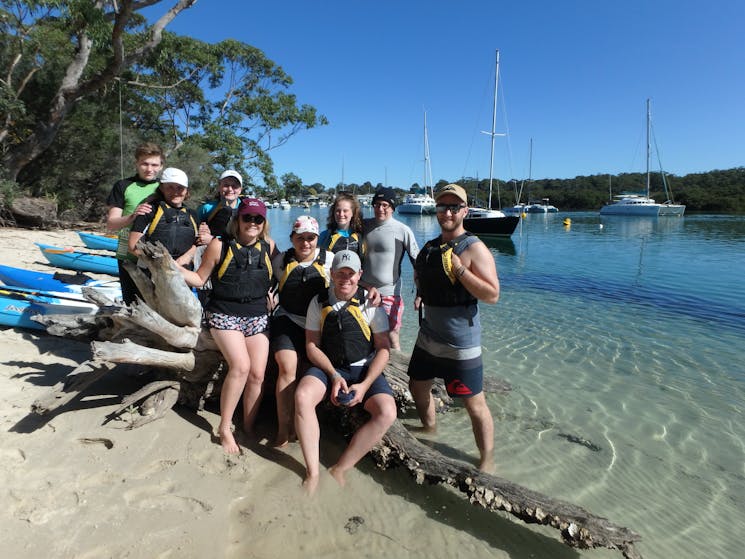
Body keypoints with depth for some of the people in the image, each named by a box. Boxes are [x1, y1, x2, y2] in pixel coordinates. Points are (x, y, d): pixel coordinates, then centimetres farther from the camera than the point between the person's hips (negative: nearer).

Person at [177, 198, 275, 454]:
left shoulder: (268, 247, 4)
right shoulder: (220, 245, -5)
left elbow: (274, 275, 21)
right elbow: (199, 279, 1)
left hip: (257, 317, 4)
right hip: (224, 314, -3)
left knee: (257, 374, -3)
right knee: (240, 366, -22)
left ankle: (248, 429, 16)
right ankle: (224, 428, -2)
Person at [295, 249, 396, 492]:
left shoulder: (370, 304, -3)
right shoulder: (319, 302, 2)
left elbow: (383, 348, -2)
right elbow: (312, 345, 2)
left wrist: (365, 384, -15)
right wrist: (334, 376, -13)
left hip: (364, 369, 0)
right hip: (328, 366, 1)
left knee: (387, 413, -26)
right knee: (302, 397, -30)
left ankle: (339, 470, -13)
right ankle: (313, 473, -18)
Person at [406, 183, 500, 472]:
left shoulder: (474, 249, -14)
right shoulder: (429, 247, 8)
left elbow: (492, 295, -21)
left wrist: (459, 269, -27)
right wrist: (421, 294, 4)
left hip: (460, 345, -7)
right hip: (428, 338, 8)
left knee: (474, 404, 1)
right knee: (418, 388, 22)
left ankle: (487, 461, 22)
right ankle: (429, 429, 49)